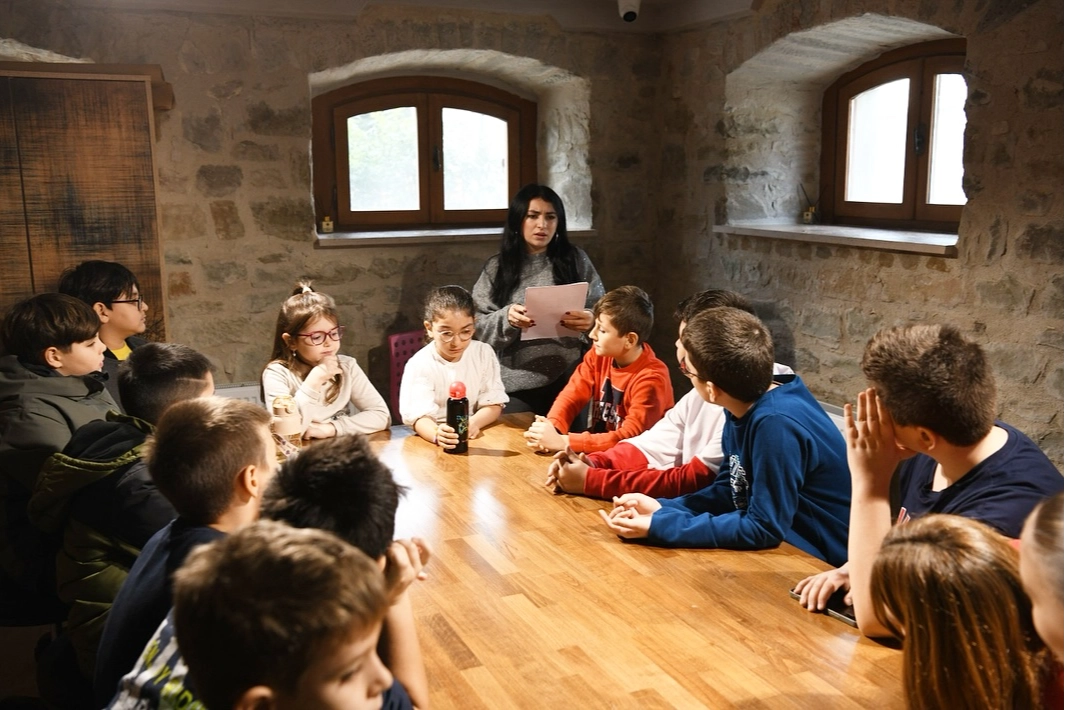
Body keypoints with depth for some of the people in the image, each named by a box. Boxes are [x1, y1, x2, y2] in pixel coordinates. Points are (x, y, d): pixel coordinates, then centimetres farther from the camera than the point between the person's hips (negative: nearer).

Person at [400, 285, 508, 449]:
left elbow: (494, 403, 2)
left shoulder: (484, 353, 1)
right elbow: (419, 416, -19)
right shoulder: (419, 365, -10)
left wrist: (474, 422, -20)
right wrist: (437, 434, -42)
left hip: (477, 437, 3)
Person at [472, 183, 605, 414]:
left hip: (568, 382, 0)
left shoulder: (576, 260, 5)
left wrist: (591, 321, -18)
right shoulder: (496, 268, 5)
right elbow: (480, 328, 2)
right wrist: (506, 319, -18)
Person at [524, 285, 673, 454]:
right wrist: (550, 428, -24)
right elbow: (571, 395, -3)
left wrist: (563, 442, -31)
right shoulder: (599, 355, -4)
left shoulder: (650, 379, -22)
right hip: (601, 450, 5)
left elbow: (631, 438, -27)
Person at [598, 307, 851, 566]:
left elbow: (764, 528, -26)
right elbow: (730, 490, 8)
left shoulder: (776, 424, -29)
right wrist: (662, 508, -7)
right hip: (780, 544, 7)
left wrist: (658, 526, -23)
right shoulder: (743, 408, -4)